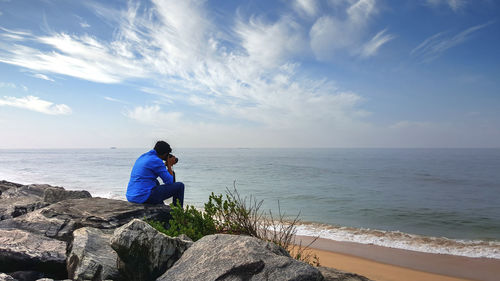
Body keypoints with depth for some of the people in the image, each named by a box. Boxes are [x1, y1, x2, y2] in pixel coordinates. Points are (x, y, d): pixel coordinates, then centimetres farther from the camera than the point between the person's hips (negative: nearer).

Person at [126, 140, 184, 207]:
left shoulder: (142, 157, 14)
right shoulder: (156, 161, -12)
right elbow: (169, 182, -8)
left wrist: (166, 164, 26)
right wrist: (169, 165, 5)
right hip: (145, 197, -9)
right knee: (180, 186, -1)